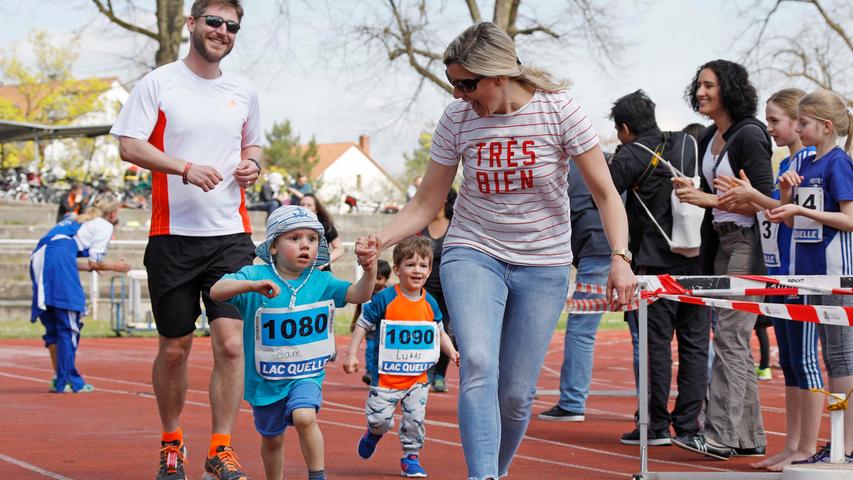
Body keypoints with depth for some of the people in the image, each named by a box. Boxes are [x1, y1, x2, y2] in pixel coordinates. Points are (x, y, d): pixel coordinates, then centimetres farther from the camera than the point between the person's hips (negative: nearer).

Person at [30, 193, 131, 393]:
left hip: (38, 257, 8)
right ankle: (67, 380, -7)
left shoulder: (78, 221, 33)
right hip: (58, 258, -8)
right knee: (69, 322, -5)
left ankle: (58, 379, 14)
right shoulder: (104, 226, 11)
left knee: (53, 325, 13)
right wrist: (115, 266, 22)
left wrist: (92, 266, 42)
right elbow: (95, 263, 4)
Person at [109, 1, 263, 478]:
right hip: (173, 234, -2)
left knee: (231, 342, -10)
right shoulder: (158, 83, 0)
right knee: (174, 348, 6)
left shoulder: (244, 92, 12)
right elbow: (129, 145, -7)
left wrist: (253, 166, 2)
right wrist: (187, 168, -20)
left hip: (232, 234, 2)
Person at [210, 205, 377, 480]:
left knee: (304, 417, -28)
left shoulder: (321, 282, -4)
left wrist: (369, 272, -33)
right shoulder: (255, 275, -12)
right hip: (265, 377, 0)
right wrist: (252, 285, -41)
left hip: (307, 374, 0)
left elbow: (358, 295, -12)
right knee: (272, 439, 16)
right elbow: (216, 291, -24)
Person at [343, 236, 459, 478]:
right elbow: (363, 325, -4)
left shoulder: (429, 303, 2)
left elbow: (440, 333, 15)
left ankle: (411, 457, 18)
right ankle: (374, 434, 30)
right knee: (380, 418, -4)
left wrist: (453, 353, 0)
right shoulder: (385, 299, -11)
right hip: (386, 374, -3)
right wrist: (351, 354, -10)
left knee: (415, 418, 0)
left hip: (418, 376, 3)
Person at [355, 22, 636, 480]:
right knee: (478, 366, -24)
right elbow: (426, 202, 0)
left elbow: (604, 192, -8)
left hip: (544, 266, 0)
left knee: (516, 393, 1)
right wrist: (381, 239, -17)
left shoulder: (559, 110, -12)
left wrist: (620, 258, -21)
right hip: (473, 253, 0)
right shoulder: (457, 118, -6)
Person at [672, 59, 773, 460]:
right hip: (721, 241, 10)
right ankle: (749, 436, 15)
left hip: (748, 244, -10)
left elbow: (763, 200, -16)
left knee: (729, 337, -10)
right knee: (736, 343, 10)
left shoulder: (748, 135, -13)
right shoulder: (709, 138, 13)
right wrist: (693, 191, 2)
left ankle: (721, 434, -9)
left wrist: (709, 199, -18)